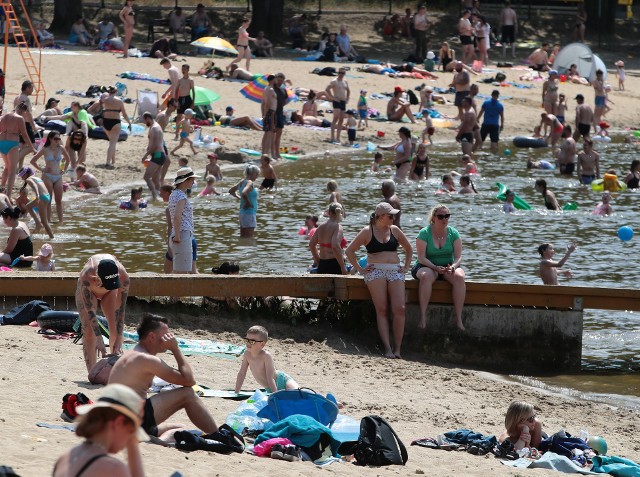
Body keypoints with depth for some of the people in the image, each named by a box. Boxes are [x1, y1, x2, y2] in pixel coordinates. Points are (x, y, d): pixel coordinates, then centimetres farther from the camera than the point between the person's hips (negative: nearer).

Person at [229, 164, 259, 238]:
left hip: (243, 212, 10)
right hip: (249, 213, -10)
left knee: (243, 237, 13)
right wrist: (248, 202, -20)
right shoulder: (250, 183, -17)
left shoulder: (242, 182, 10)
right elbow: (243, 193, -35)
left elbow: (231, 191, 23)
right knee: (249, 238, -7)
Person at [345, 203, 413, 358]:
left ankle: (397, 348, -12)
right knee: (381, 310, -11)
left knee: (399, 309, -14)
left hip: (395, 271, 3)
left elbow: (409, 249, 27)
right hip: (375, 272, -3)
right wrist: (360, 269, 2)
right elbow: (349, 251, 8)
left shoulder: (394, 230, 15)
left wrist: (406, 267, 15)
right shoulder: (367, 232, 5)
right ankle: (387, 348, -14)